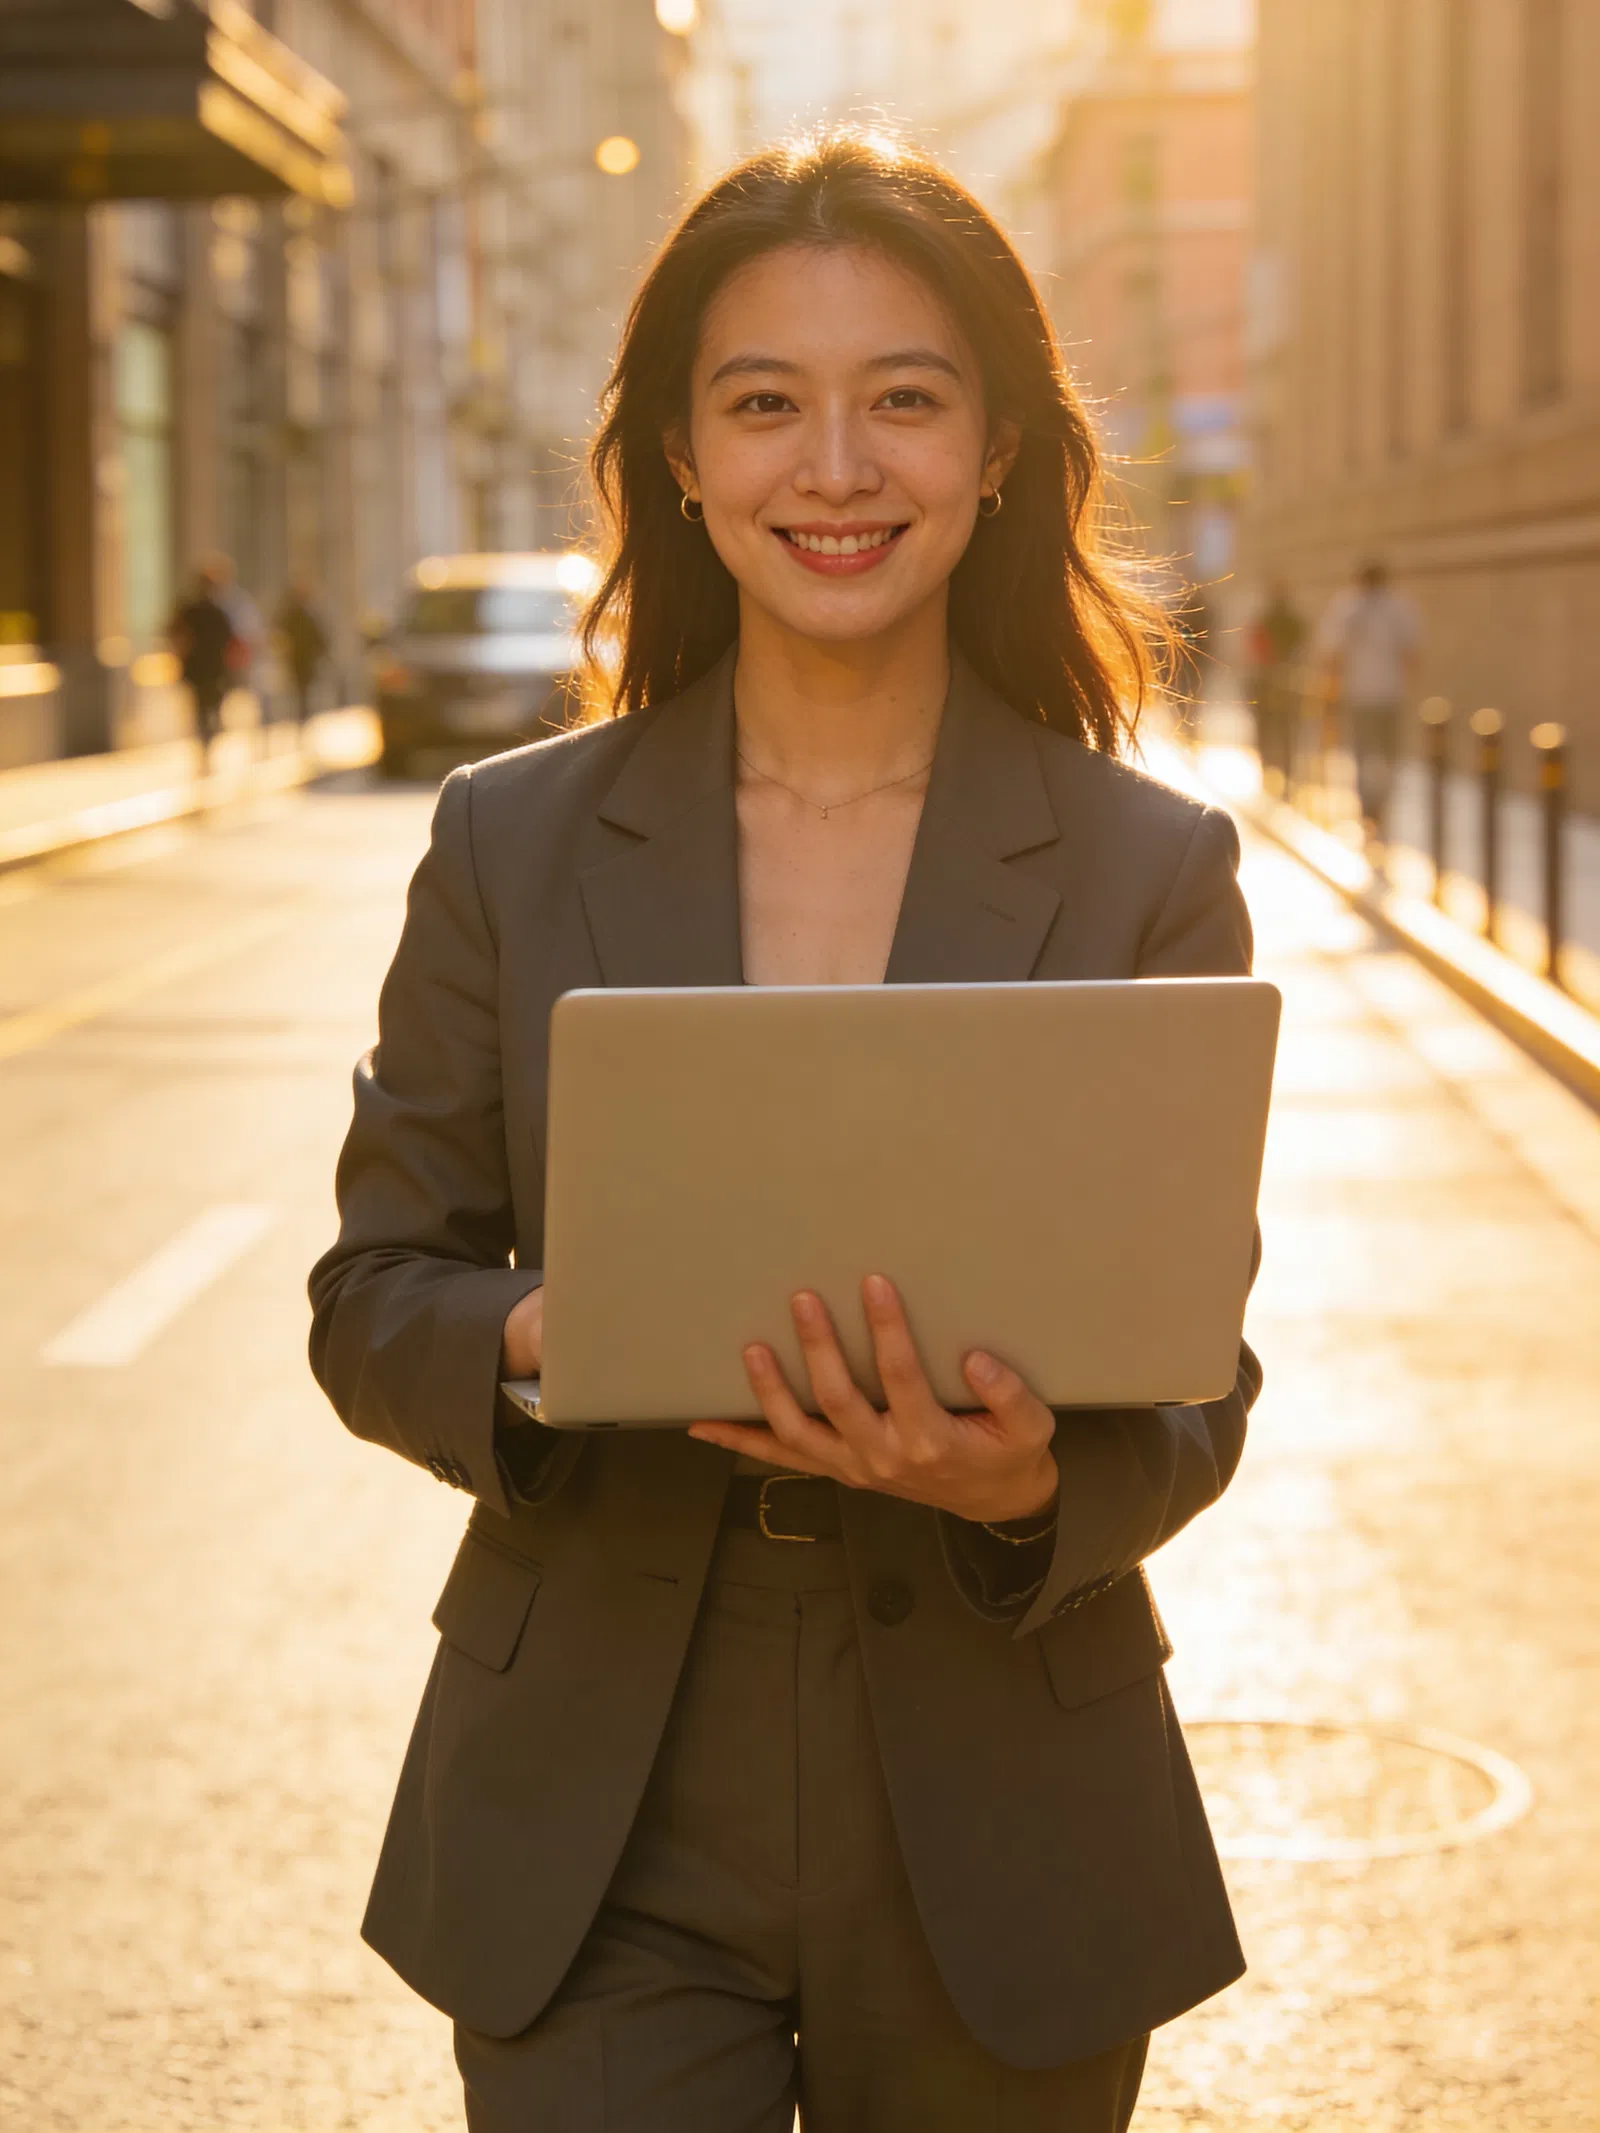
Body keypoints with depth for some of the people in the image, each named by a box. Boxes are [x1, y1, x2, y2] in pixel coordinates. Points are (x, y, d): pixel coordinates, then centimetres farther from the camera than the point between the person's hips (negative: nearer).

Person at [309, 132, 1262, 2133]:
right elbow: (374, 1294, 5)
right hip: (598, 1839, 0)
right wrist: (536, 1346, -18)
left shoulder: (1152, 872, -1)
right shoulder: (512, 844, 2)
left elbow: (1196, 1384, -1)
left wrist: (1030, 1479, -23)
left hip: (999, 1860, 0)